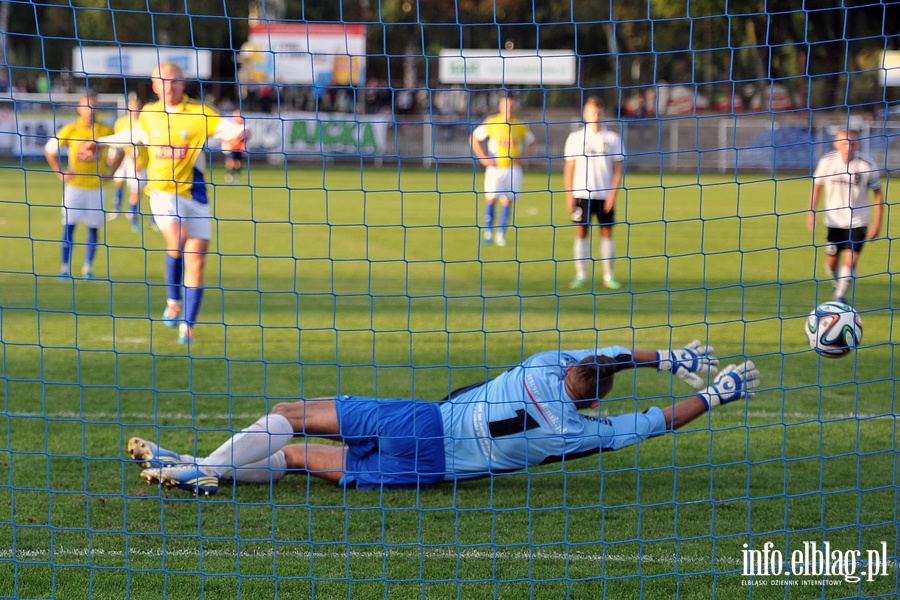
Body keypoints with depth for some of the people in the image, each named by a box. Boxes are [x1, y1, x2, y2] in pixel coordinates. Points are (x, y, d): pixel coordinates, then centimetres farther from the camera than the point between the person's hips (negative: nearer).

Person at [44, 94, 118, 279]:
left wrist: (110, 172, 2)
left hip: (96, 186, 1)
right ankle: (65, 267, 2)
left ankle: (88, 267, 11)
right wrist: (60, 172, -3)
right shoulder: (70, 130, -4)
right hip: (74, 185, -1)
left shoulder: (106, 131, -1)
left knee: (93, 227, 2)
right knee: (69, 225, -5)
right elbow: (49, 150, 5)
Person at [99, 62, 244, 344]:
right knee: (177, 238, -27)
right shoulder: (148, 115, 9)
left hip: (194, 194, 0)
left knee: (196, 259, -3)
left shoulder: (199, 114, -3)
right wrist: (99, 142, 39)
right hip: (162, 192, 0)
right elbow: (130, 135, 29)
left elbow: (230, 129, -15)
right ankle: (173, 300, -7)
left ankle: (187, 325, 7)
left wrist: (239, 132, -38)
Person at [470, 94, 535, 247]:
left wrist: (523, 157, 6)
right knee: (491, 198, -9)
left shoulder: (520, 126, 4)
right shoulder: (491, 123, -1)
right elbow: (474, 138, 7)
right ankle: (488, 233, 1)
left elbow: (531, 141, 21)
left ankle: (501, 234, 5)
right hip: (495, 167, -1)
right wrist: (482, 158, -2)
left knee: (507, 200, -2)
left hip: (513, 169, 1)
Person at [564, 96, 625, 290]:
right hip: (581, 194, 0)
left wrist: (613, 194, -6)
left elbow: (618, 168, 2)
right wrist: (569, 194, -1)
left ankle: (609, 276, 8)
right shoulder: (575, 138, 4)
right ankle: (580, 275, 4)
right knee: (581, 232, -1)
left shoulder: (612, 138, 3)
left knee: (607, 232, 2)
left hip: (605, 195, 0)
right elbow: (569, 167, 6)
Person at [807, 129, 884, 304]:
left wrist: (877, 222, -6)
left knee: (850, 261, -14)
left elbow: (878, 193, -4)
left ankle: (841, 296, 4)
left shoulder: (867, 165, -16)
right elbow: (817, 186, 5)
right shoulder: (827, 161, -11)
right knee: (832, 261, 9)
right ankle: (838, 286, 39)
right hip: (834, 219, 2)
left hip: (858, 222, -2)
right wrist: (811, 213, 2)